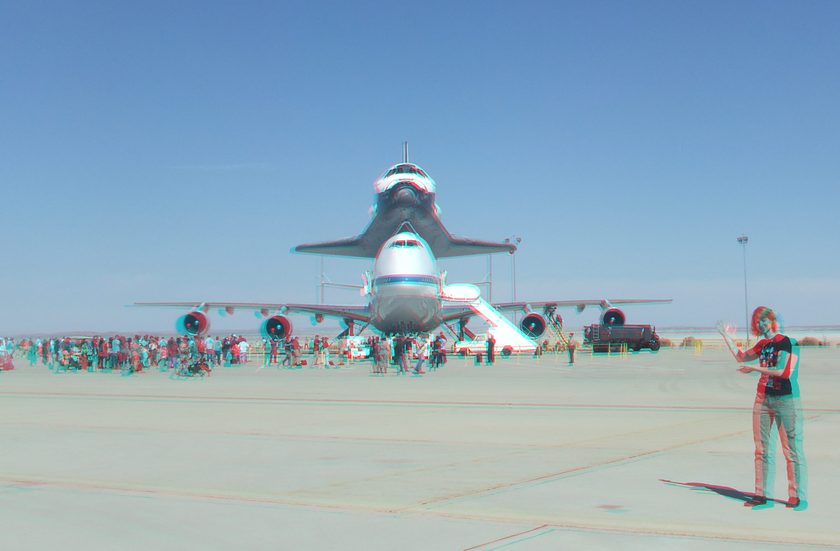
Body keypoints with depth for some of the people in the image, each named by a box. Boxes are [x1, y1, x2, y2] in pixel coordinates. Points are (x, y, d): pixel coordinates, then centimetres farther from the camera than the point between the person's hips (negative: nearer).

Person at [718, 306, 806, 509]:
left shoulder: (788, 342, -9)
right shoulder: (762, 344, 13)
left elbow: (784, 372, -19)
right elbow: (742, 357, 28)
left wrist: (754, 368, -14)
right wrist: (727, 337, 23)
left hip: (786, 400, -7)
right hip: (763, 399, 7)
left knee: (792, 450, -5)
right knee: (762, 450, 7)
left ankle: (797, 496, 0)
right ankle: (761, 494, 13)